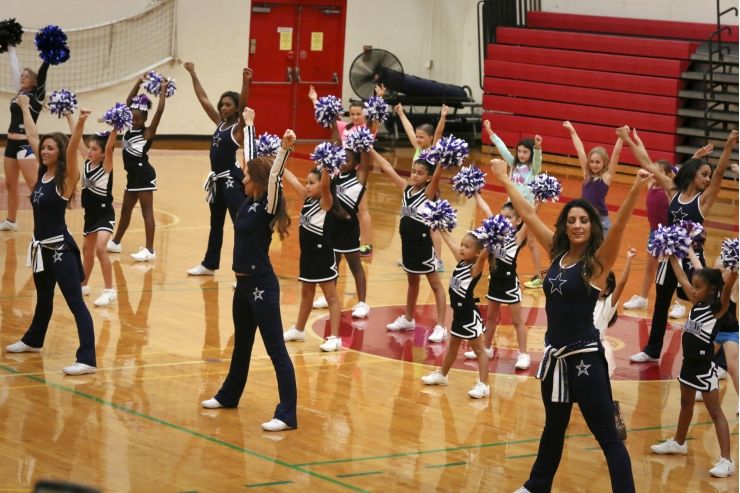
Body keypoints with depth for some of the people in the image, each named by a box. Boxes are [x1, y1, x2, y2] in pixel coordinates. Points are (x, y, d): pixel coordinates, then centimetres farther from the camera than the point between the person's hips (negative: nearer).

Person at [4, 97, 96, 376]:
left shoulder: (66, 179, -15)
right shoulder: (43, 173, 5)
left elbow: (72, 150, -32)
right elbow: (32, 137, 14)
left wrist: (80, 124, -49)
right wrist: (25, 108, 22)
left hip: (60, 248, -8)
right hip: (41, 246, 8)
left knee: (75, 302, -10)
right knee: (43, 297, 28)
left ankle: (87, 359, -14)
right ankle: (33, 340, 47)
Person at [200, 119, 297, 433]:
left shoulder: (266, 207, -15)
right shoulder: (250, 203, 6)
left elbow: (273, 177, -32)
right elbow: (253, 163, 16)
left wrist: (284, 149, -41)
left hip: (261, 286, -9)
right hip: (244, 283, 9)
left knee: (275, 349, -9)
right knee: (241, 344, 25)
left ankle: (287, 415, -11)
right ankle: (229, 395, 42)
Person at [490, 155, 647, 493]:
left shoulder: (598, 262, -12)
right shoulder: (557, 252, 4)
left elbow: (619, 225, -29)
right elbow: (528, 213, 12)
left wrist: (635, 191, -44)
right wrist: (504, 179, 18)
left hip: (585, 357, -7)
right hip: (555, 354, 7)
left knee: (607, 436, -5)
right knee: (554, 426, 26)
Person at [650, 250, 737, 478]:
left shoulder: (718, 308, -16)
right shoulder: (697, 303, 3)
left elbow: (728, 285, -33)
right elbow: (681, 276, 11)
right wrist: (673, 256, 13)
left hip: (704, 365, -8)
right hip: (689, 361, 8)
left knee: (715, 411, -8)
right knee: (686, 403, 25)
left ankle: (726, 461, -9)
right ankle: (679, 442, 44)